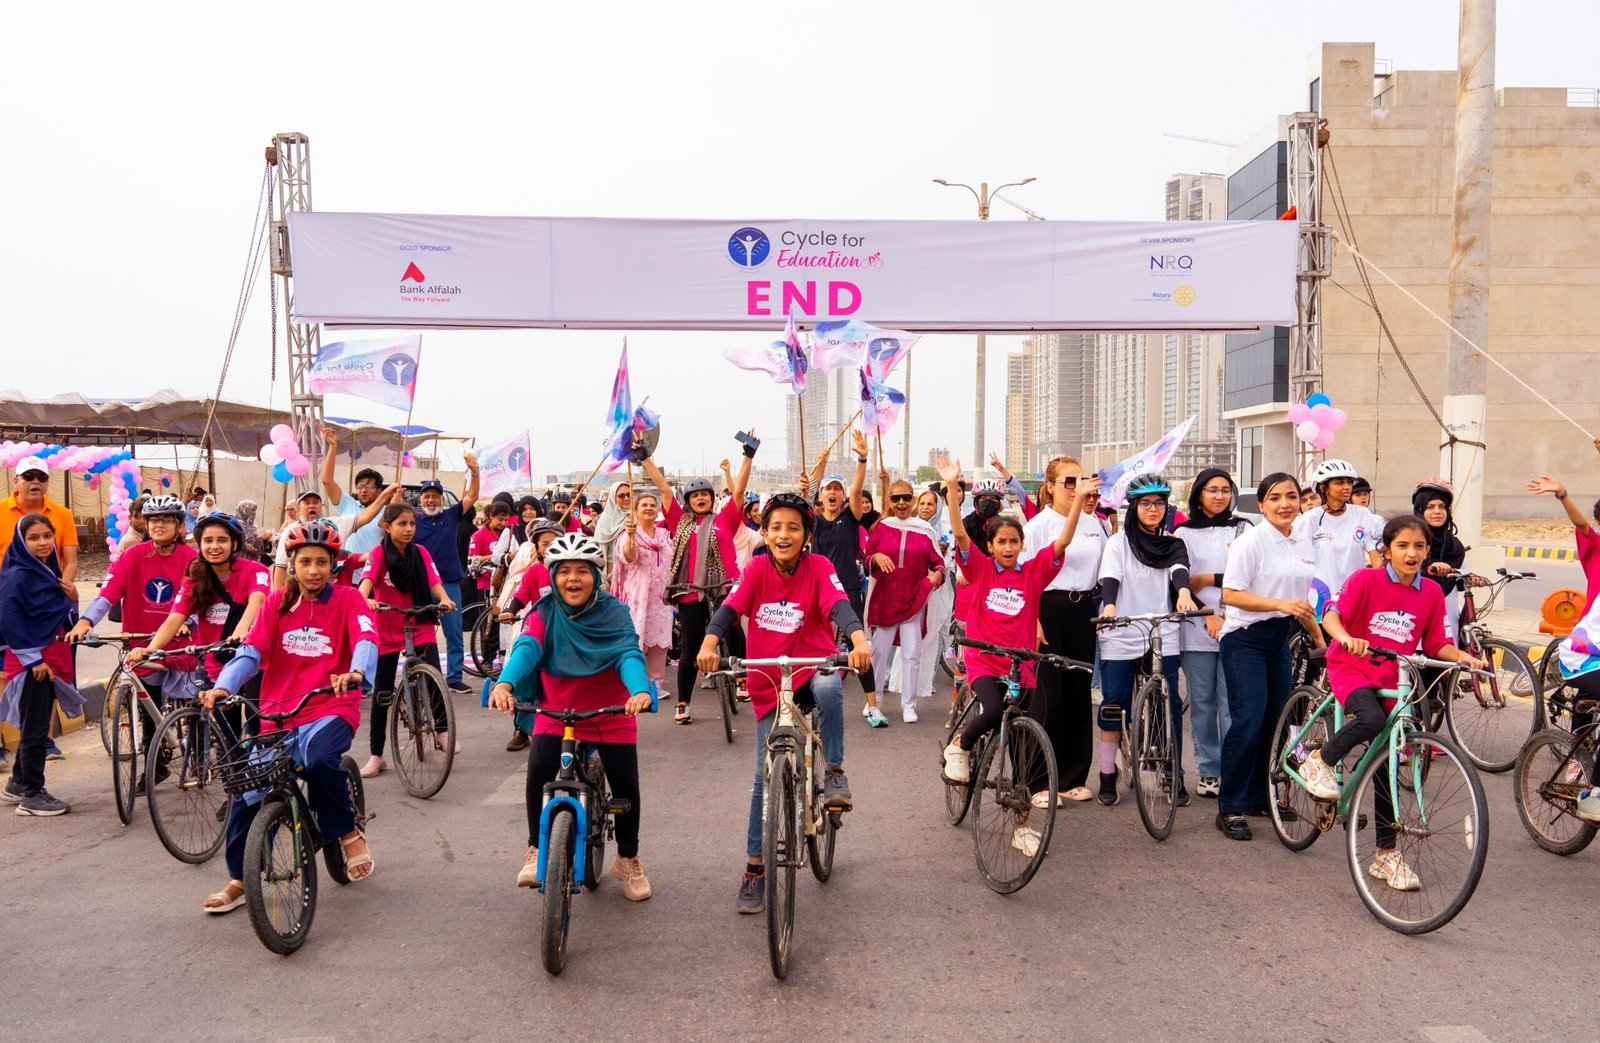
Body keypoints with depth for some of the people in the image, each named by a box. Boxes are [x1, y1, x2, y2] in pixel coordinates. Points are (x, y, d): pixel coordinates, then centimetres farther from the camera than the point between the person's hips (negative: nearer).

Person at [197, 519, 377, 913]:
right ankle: (239, 879, 18)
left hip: (331, 708, -4)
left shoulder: (348, 599, -2)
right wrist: (222, 687, -21)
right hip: (278, 714, 4)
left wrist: (357, 674, -41)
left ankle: (348, 831, -5)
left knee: (319, 759, -33)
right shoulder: (277, 602, 7)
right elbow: (250, 650, -3)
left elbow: (366, 640, -19)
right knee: (246, 792, -4)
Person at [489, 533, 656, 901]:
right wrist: (504, 683, -48)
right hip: (555, 713, 0)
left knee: (626, 784, -5)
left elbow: (629, 654, -27)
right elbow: (526, 648, -27)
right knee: (539, 771, -23)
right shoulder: (545, 614, -10)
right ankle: (536, 850, -1)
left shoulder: (614, 612, -12)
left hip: (611, 714, 0)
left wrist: (640, 690, -48)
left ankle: (628, 859, 22)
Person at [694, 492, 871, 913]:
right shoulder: (757, 569, -4)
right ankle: (754, 868, 17)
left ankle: (834, 772, -16)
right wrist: (709, 643, -38)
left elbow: (838, 606, -26)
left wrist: (859, 639, -47)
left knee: (829, 687, -39)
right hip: (768, 683, 2)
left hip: (813, 669, -2)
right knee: (766, 779, 3)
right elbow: (730, 607, -18)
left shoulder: (818, 567, -10)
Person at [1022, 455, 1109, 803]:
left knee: (1079, 693, 8)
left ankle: (1073, 776, 19)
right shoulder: (1039, 523, -4)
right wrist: (1033, 621, -15)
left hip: (1084, 612, 5)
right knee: (1050, 695, -4)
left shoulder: (1095, 523, 11)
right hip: (1050, 610, -5)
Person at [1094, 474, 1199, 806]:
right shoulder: (1118, 543, 4)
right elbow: (1110, 578, -11)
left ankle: (1175, 775, 13)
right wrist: (1109, 605, -32)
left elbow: (1180, 570, -9)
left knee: (1170, 705, -1)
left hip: (1163, 637, 2)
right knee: (1114, 705, 2)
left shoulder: (1173, 545, 10)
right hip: (1121, 636, -2)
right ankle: (1107, 775, 14)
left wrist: (1184, 592, -32)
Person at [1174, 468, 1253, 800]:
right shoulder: (1185, 533, 10)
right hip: (1197, 629, 1)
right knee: (1202, 703, 4)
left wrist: (1206, 578, -4)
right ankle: (1209, 771, 14)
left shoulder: (1243, 530, 10)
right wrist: (1208, 614, -11)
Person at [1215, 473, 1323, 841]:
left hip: (1281, 640, 7)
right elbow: (1231, 594, -16)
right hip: (1246, 640, -7)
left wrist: (1319, 638, 22)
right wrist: (1281, 603, -23)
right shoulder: (1250, 541, -11)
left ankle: (1260, 797, 24)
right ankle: (1230, 808, -4)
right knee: (1247, 722, -12)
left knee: (1275, 721, 9)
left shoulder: (1305, 544, 9)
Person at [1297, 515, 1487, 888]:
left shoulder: (1431, 593, 2)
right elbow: (1332, 613, -23)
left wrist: (1464, 657, -12)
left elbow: (1436, 644, 8)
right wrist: (1346, 638, -43)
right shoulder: (1366, 579, -11)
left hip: (1390, 680, 5)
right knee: (1371, 719, -37)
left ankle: (1386, 854, 17)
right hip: (1351, 668, -4)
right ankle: (1321, 762, -9)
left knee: (1385, 765, 7)